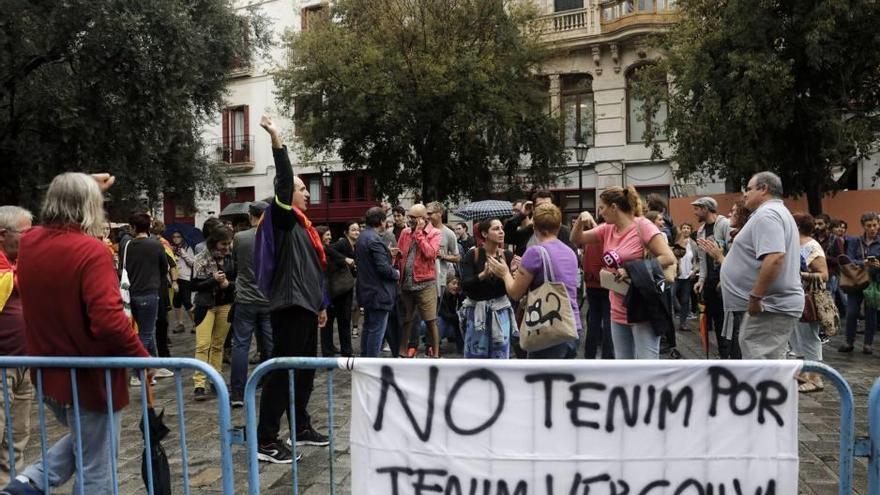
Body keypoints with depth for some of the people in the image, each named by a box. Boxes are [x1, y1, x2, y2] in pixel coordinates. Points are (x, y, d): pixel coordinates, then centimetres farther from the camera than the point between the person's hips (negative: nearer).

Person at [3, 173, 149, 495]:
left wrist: (89, 188, 28)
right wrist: (141, 356, -19)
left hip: (48, 374, 8)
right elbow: (108, 320, -32)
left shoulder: (28, 243, 0)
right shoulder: (91, 251, -23)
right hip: (91, 379, -8)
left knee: (82, 441, 31)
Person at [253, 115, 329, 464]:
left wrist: (321, 304, 23)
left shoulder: (301, 224, 19)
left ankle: (302, 429, 26)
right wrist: (276, 138, -29)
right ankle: (265, 441, -3)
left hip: (305, 305, 10)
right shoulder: (282, 218, -7)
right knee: (282, 371, -8)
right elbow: (283, 179, -24)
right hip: (289, 304, -10)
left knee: (305, 369, 15)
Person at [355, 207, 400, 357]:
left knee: (368, 328, 19)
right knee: (377, 330, -3)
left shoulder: (362, 237, 11)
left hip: (366, 291, 10)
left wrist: (387, 253, 16)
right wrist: (396, 274, -5)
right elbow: (383, 268, -25)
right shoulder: (375, 239, -20)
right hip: (379, 293, -10)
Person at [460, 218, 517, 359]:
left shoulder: (507, 256, -1)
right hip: (476, 311, -2)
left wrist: (506, 274, -23)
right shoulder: (472, 255, -6)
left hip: (500, 311, 2)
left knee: (500, 356, 4)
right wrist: (483, 275, -30)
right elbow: (465, 286, -15)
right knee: (475, 356, 5)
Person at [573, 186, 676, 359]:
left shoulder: (642, 225, -14)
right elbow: (576, 240, 14)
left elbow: (668, 258, -20)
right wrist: (580, 221, -6)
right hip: (618, 311, 8)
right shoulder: (607, 229, 6)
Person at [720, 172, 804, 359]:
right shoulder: (778, 212, 21)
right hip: (778, 304, 11)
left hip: (769, 306, -11)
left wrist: (755, 297, -23)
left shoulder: (766, 214, -14)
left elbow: (774, 258, -27)